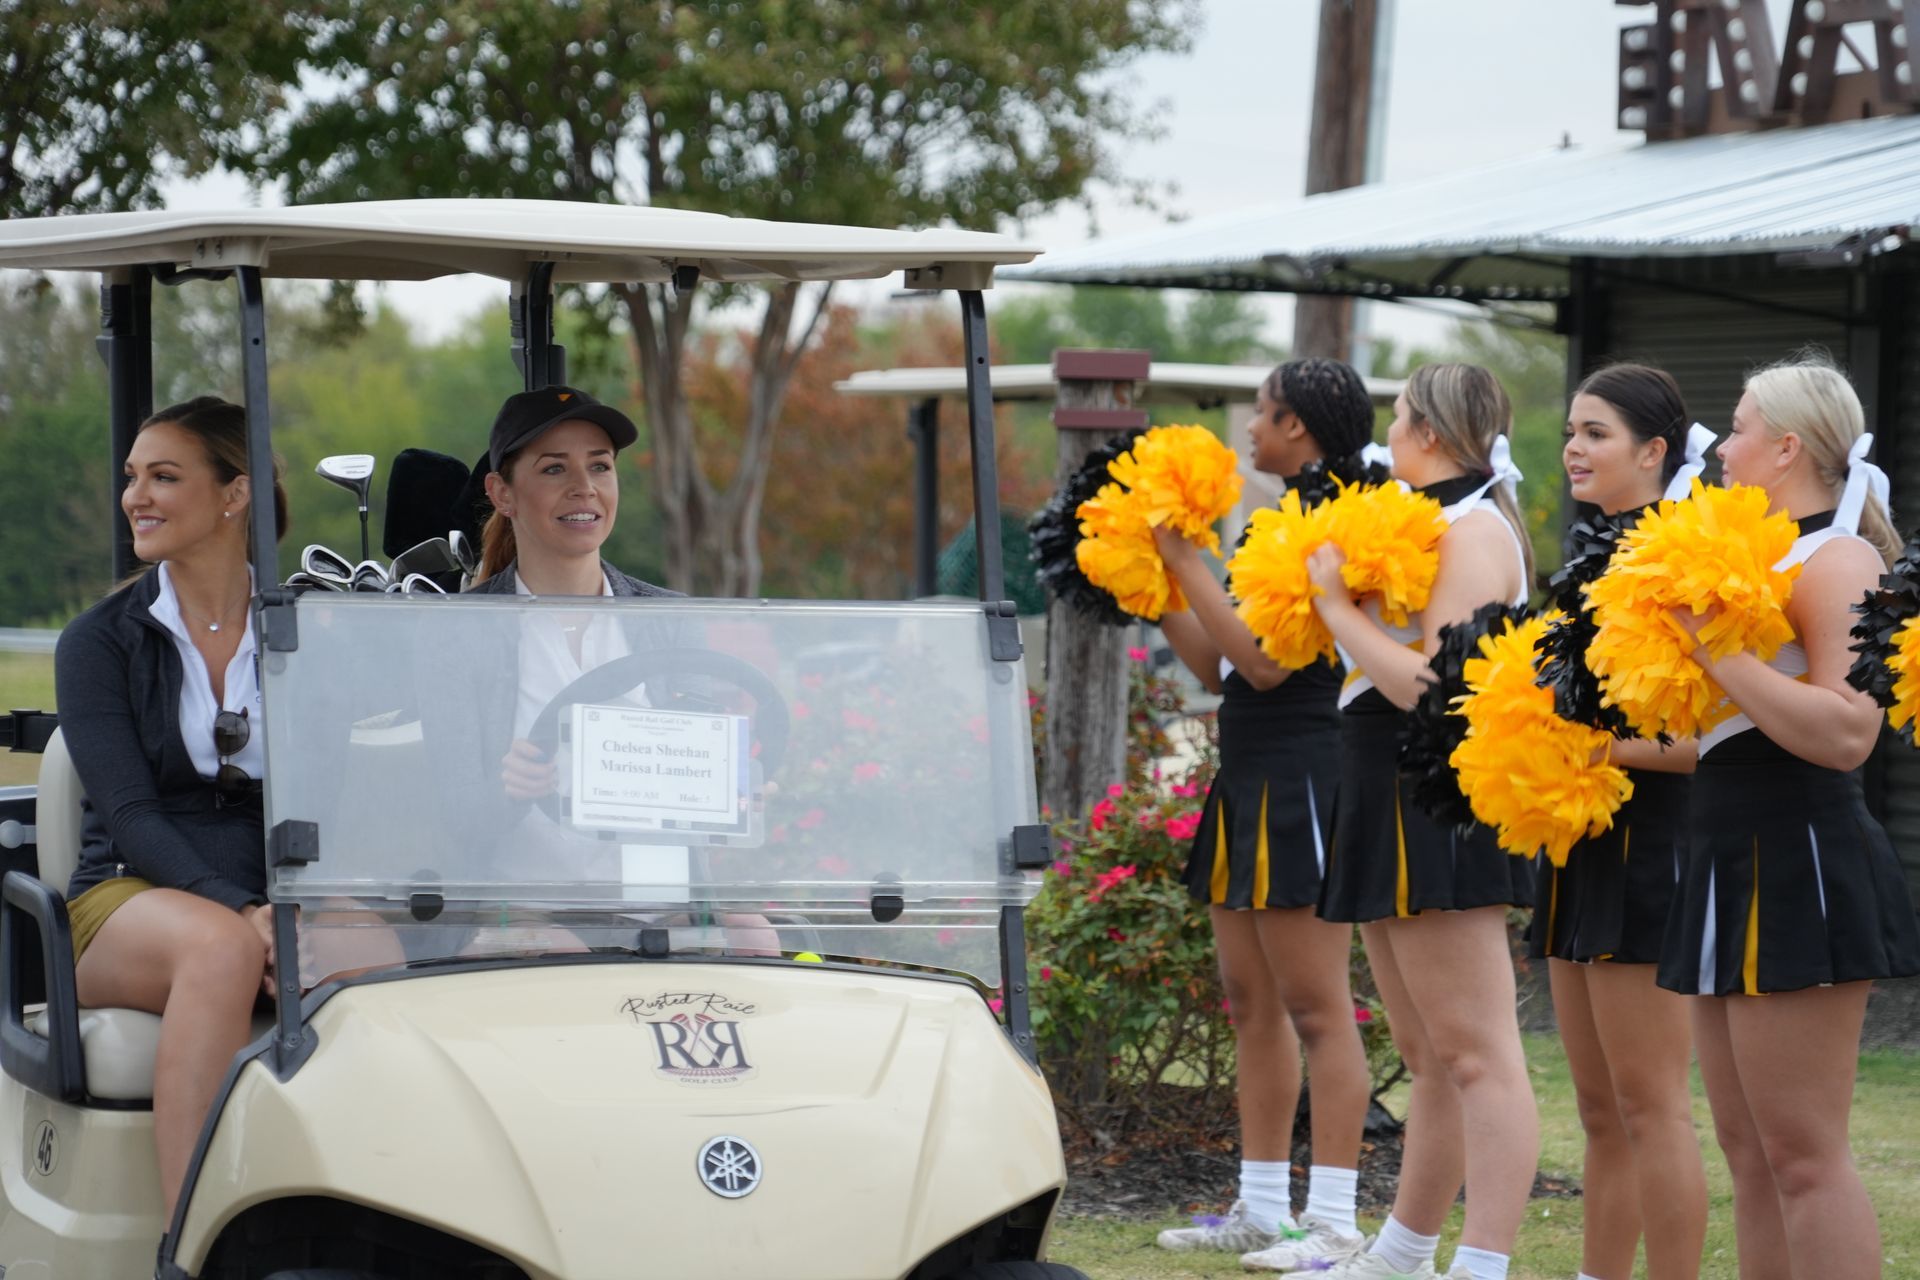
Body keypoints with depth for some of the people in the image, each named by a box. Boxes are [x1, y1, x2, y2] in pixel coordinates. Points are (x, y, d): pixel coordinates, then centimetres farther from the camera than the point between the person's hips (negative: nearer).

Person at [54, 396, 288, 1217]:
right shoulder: (98, 642, 4)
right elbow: (129, 811, -8)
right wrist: (237, 908, -25)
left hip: (281, 908, 2)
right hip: (131, 900, -1)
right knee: (221, 947, -38)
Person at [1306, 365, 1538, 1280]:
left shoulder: (1474, 529, -13)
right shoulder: (1431, 525, 17)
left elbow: (1434, 688, -22)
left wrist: (1336, 605, -15)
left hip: (1442, 808, -11)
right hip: (1394, 803, 11)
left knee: (1475, 1057, -11)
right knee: (1428, 1058, 17)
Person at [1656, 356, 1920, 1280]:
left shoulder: (1840, 557, -11)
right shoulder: (1764, 554, 17)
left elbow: (1845, 733, -24)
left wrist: (1715, 651, -23)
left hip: (1797, 865, -10)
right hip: (1735, 860, 10)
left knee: (1801, 1152, -9)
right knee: (1749, 1152, 10)